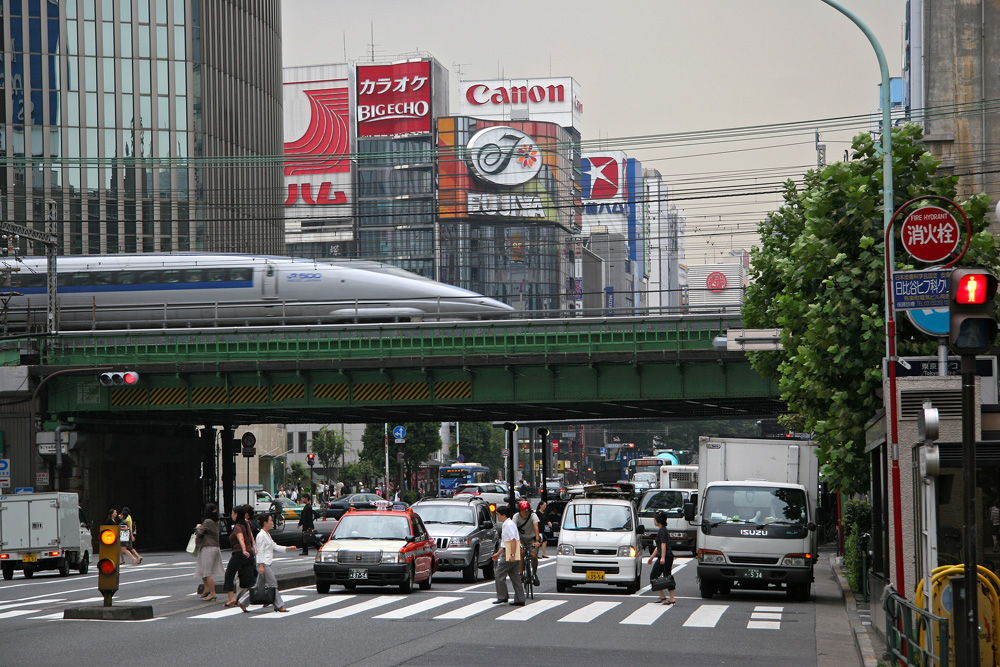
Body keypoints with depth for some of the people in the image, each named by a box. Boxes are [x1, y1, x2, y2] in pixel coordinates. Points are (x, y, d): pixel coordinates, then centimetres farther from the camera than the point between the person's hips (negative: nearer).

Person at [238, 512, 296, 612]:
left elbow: (274, 546, 23)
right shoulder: (261, 536, -13)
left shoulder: (267, 535, 17)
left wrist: (288, 548, 17)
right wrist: (261, 565, -20)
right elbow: (260, 551, -16)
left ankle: (243, 602, 11)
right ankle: (278, 605, 2)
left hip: (267, 564, 10)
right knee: (273, 584, -5)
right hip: (263, 564, -10)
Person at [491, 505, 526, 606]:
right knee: (515, 577, 8)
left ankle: (502, 597, -2)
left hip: (510, 555, -10)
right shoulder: (506, 525, 19)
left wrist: (512, 555, -25)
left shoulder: (509, 525, -14)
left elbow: (513, 540, -21)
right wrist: (498, 553, 27)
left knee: (499, 575, -5)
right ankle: (520, 600, 8)